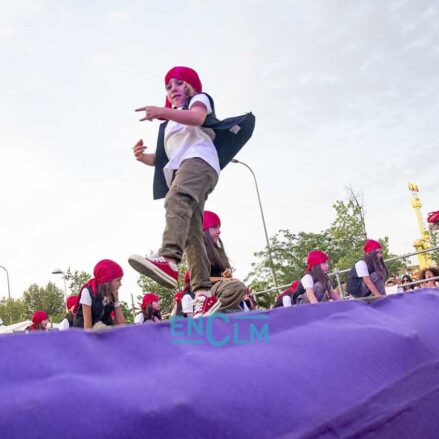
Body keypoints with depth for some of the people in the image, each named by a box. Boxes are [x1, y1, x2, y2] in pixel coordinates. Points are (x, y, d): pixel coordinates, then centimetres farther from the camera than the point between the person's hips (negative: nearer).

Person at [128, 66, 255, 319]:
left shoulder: (199, 99, 20)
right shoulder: (169, 124, 41)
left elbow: (197, 118, -6)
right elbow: (165, 159, 32)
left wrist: (164, 111, -23)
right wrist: (144, 156, 10)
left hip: (199, 160, -8)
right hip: (178, 173, 8)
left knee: (176, 200, -38)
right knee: (191, 235, -8)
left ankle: (168, 261, -61)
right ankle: (204, 294, -16)